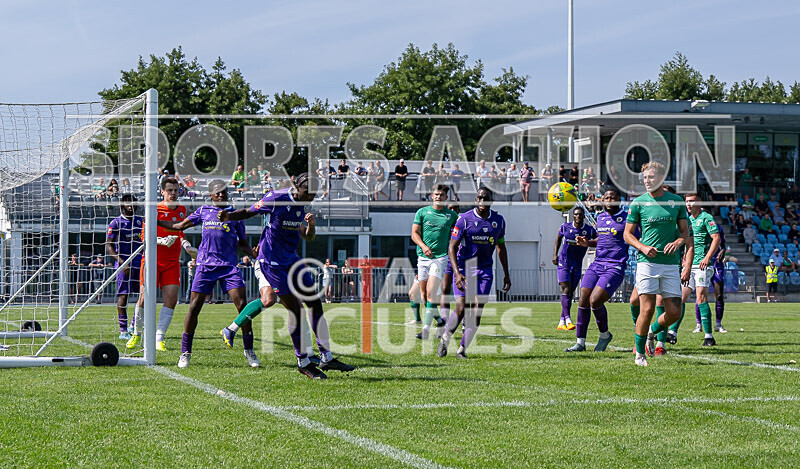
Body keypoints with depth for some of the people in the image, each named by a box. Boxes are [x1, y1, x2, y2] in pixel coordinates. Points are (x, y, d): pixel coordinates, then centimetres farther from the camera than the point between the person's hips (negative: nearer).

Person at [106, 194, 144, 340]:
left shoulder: (140, 221, 13)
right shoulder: (116, 223, -4)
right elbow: (109, 246, -7)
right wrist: (122, 262, -16)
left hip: (139, 262, 6)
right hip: (124, 264, -5)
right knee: (123, 295, -4)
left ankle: (134, 325, 16)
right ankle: (123, 330, 0)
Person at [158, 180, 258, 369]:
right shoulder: (203, 211, 12)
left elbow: (242, 242, 16)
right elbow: (181, 225, 20)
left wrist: (253, 254, -3)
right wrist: (155, 222, 17)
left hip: (229, 265, 0)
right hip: (205, 264, 0)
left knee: (242, 305, -11)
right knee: (194, 307, -5)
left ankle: (249, 350, 1)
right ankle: (185, 352, 5)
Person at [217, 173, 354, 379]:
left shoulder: (301, 205, 6)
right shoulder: (275, 199, -15)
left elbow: (308, 237, 13)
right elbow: (249, 212, -5)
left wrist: (311, 225, -10)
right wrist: (228, 216, -23)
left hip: (291, 259, 8)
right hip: (272, 261, -8)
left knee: (315, 304, 6)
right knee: (295, 310, -10)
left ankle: (326, 358, 14)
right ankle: (303, 362, 3)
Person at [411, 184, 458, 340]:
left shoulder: (452, 215, 5)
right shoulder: (422, 212, 5)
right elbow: (414, 234, 1)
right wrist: (424, 246, -15)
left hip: (440, 257, -3)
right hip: (423, 257, 3)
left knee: (431, 293, -16)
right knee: (424, 294, 5)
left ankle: (426, 329, -16)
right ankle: (439, 320, 26)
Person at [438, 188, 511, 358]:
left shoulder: (498, 221, 4)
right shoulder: (464, 219, -10)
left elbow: (501, 247, 17)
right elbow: (452, 247, -10)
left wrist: (506, 274, 17)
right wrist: (457, 273, -21)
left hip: (485, 270, 3)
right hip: (463, 268, -3)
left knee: (477, 310, -6)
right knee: (461, 309, -11)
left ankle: (462, 349, 1)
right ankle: (444, 341, 12)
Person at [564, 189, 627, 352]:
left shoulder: (627, 218, -4)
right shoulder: (600, 218, 16)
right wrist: (588, 243, 13)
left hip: (615, 268, -6)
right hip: (596, 265, 6)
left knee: (595, 301, -18)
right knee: (583, 301, -3)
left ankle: (604, 335, 7)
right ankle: (580, 342, 6)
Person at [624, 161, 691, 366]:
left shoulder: (677, 201, 6)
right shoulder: (638, 203, 1)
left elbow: (685, 232, 12)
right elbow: (627, 234, 7)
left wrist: (677, 242, -9)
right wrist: (643, 247, -11)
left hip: (670, 263, 2)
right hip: (647, 262, -2)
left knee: (674, 313, -2)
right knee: (647, 309, -11)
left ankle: (652, 332, 28)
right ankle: (639, 353, 5)